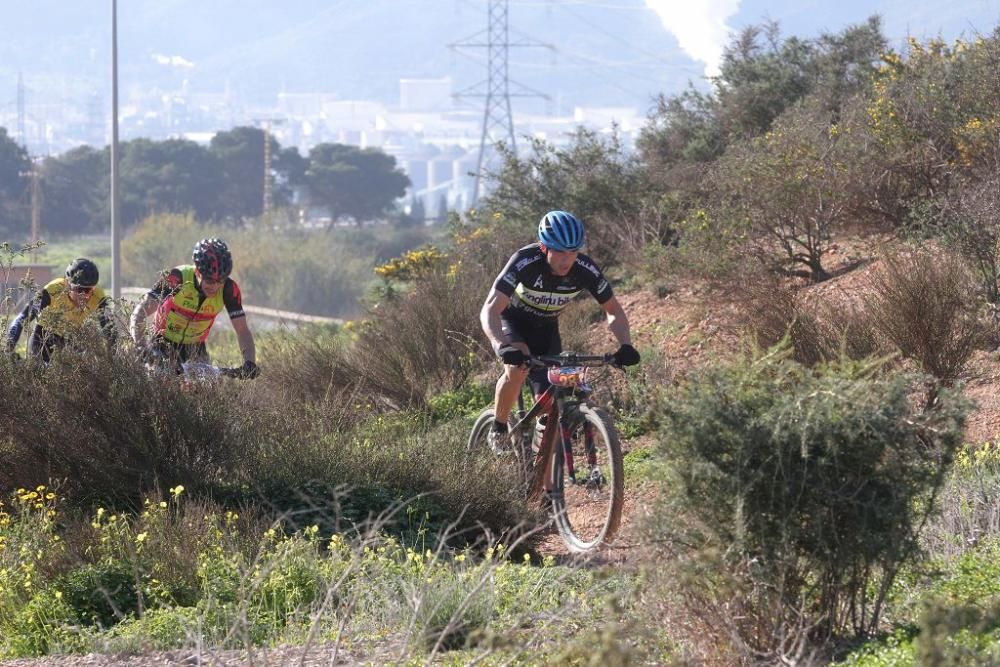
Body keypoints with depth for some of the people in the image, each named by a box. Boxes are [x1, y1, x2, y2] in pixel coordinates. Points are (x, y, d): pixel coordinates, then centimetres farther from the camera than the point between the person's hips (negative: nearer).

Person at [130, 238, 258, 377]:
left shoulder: (228, 289, -20)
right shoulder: (178, 278, -29)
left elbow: (242, 330, -17)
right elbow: (140, 313, -33)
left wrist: (249, 363, -36)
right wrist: (141, 348, -49)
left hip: (195, 347, 3)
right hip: (164, 344, -3)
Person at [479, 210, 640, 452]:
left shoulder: (585, 269, -24)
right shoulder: (525, 262, -35)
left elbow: (614, 311, -11)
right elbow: (490, 310, -41)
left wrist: (625, 345, -30)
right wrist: (504, 347, -59)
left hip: (545, 329, 3)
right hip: (511, 323, -3)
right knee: (517, 368, -33)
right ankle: (498, 429, -11)